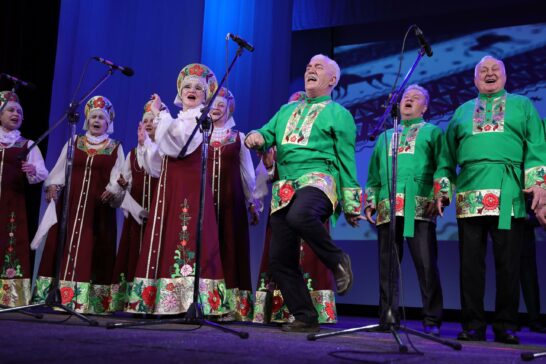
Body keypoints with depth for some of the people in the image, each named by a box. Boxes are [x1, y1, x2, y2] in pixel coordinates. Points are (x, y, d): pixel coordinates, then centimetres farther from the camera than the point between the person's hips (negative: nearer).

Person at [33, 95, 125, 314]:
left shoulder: (115, 148, 10)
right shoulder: (74, 142, 16)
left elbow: (118, 175, 1)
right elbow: (61, 167, 11)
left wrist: (113, 189, -18)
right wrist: (53, 185, -5)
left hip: (99, 206, -2)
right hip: (70, 202, 2)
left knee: (92, 250, -6)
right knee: (63, 243, -4)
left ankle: (85, 301, -7)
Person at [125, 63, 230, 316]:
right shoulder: (175, 121, 23)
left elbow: (179, 142, -17)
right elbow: (158, 166, 21)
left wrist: (160, 114, -10)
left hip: (191, 187, -8)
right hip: (169, 187, 8)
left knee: (188, 240, -16)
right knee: (166, 239, 3)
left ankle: (192, 302, -18)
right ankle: (168, 303, 6)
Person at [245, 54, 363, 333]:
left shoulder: (338, 114, 10)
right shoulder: (287, 110, 26)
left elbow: (346, 161, 5)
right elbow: (267, 134, 19)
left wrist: (351, 204, 0)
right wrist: (255, 138, -7)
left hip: (318, 179, -6)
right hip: (285, 189, 6)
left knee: (300, 215, -40)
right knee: (279, 259, -1)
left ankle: (337, 260, -15)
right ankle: (305, 318, 10)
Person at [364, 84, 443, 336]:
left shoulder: (432, 132, 16)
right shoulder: (385, 136, 28)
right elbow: (374, 174, 25)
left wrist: (437, 196, -10)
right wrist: (371, 200, 11)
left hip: (420, 208, -4)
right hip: (387, 208, 4)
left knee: (426, 265, -7)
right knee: (387, 265, 2)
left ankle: (432, 321, 0)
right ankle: (388, 318, 8)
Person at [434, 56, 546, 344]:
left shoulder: (522, 106, 16)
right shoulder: (462, 111, 22)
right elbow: (448, 155, 19)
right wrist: (442, 189, 11)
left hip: (510, 197, -2)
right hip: (470, 197, 2)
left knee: (508, 263, 0)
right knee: (470, 263, 0)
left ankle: (506, 326, 8)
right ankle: (473, 325, 7)